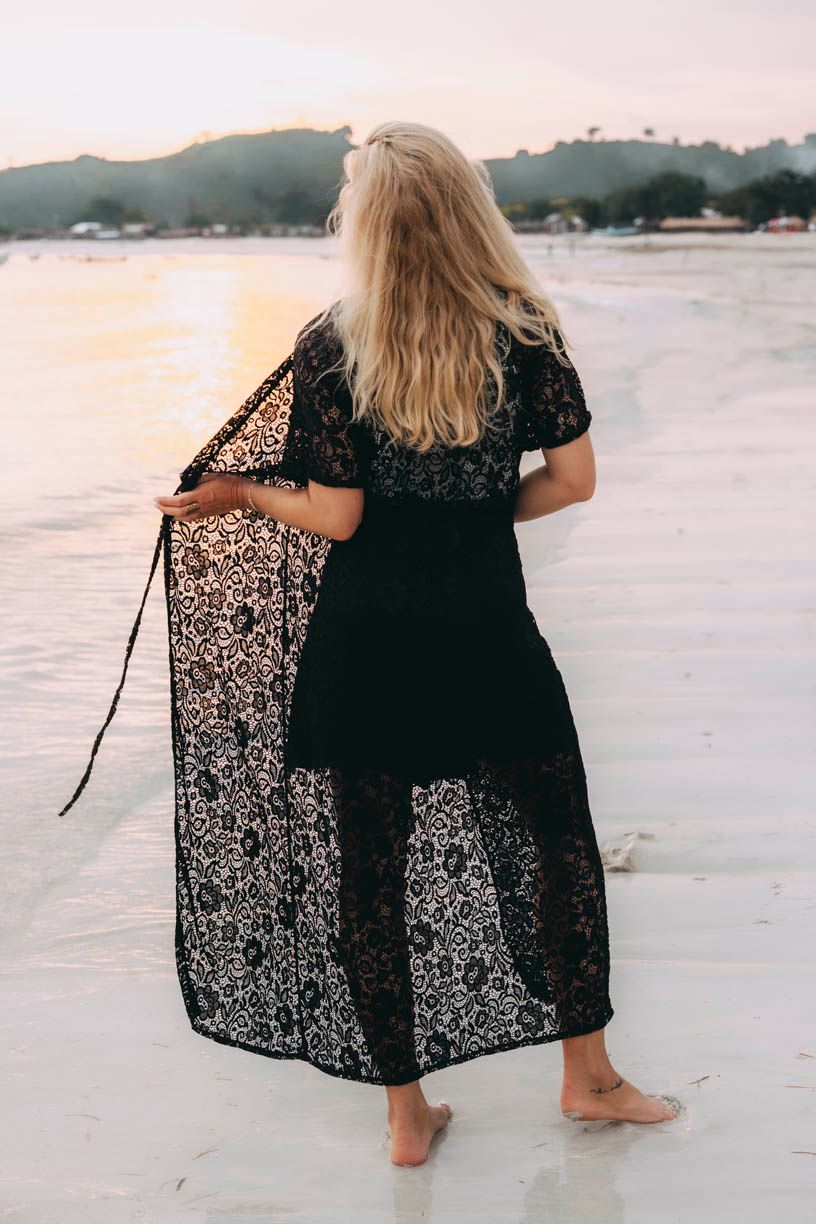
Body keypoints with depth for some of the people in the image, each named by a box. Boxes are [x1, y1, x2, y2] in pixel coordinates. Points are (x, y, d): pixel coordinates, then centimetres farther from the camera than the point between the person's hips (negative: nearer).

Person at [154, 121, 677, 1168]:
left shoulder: (326, 348, -10)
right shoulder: (526, 331, -7)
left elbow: (337, 519, -7)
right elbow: (574, 481, -3)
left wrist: (240, 494, 9)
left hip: (364, 638, 0)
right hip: (487, 628, 0)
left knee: (370, 867, 11)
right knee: (558, 838, 19)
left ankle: (406, 1116, 22)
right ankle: (588, 1074, 29)